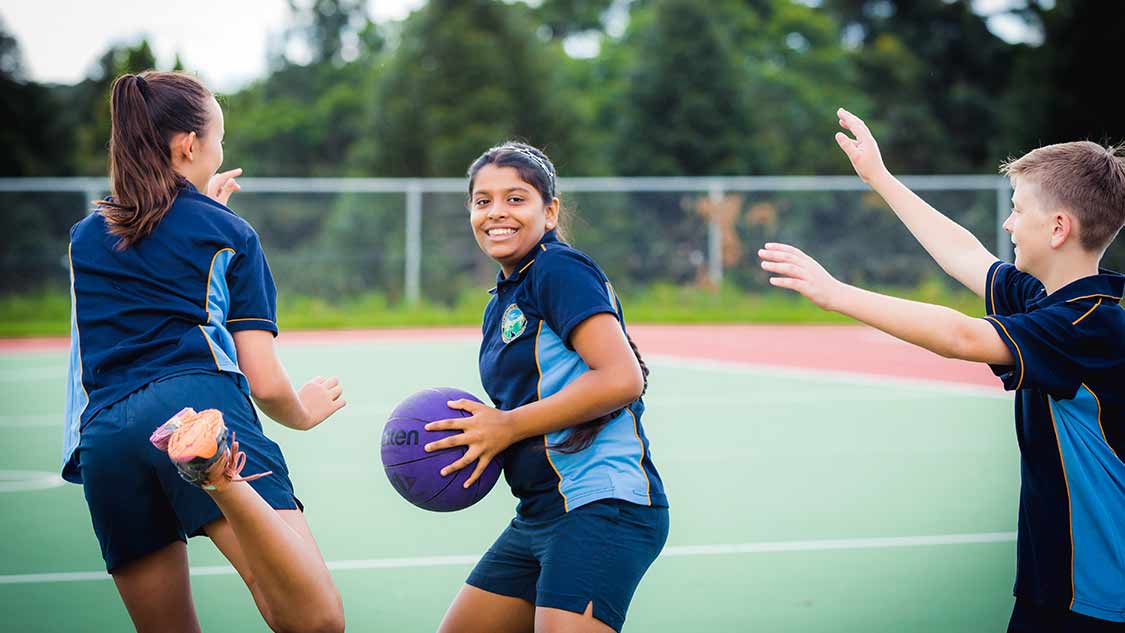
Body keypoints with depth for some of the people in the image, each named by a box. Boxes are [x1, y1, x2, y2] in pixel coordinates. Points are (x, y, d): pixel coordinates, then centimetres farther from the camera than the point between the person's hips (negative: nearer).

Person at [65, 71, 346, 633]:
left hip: (103, 435, 5)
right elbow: (266, 385, 11)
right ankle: (224, 477, -53)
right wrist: (305, 412, 33)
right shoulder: (228, 233, 16)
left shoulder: (84, 237, 27)